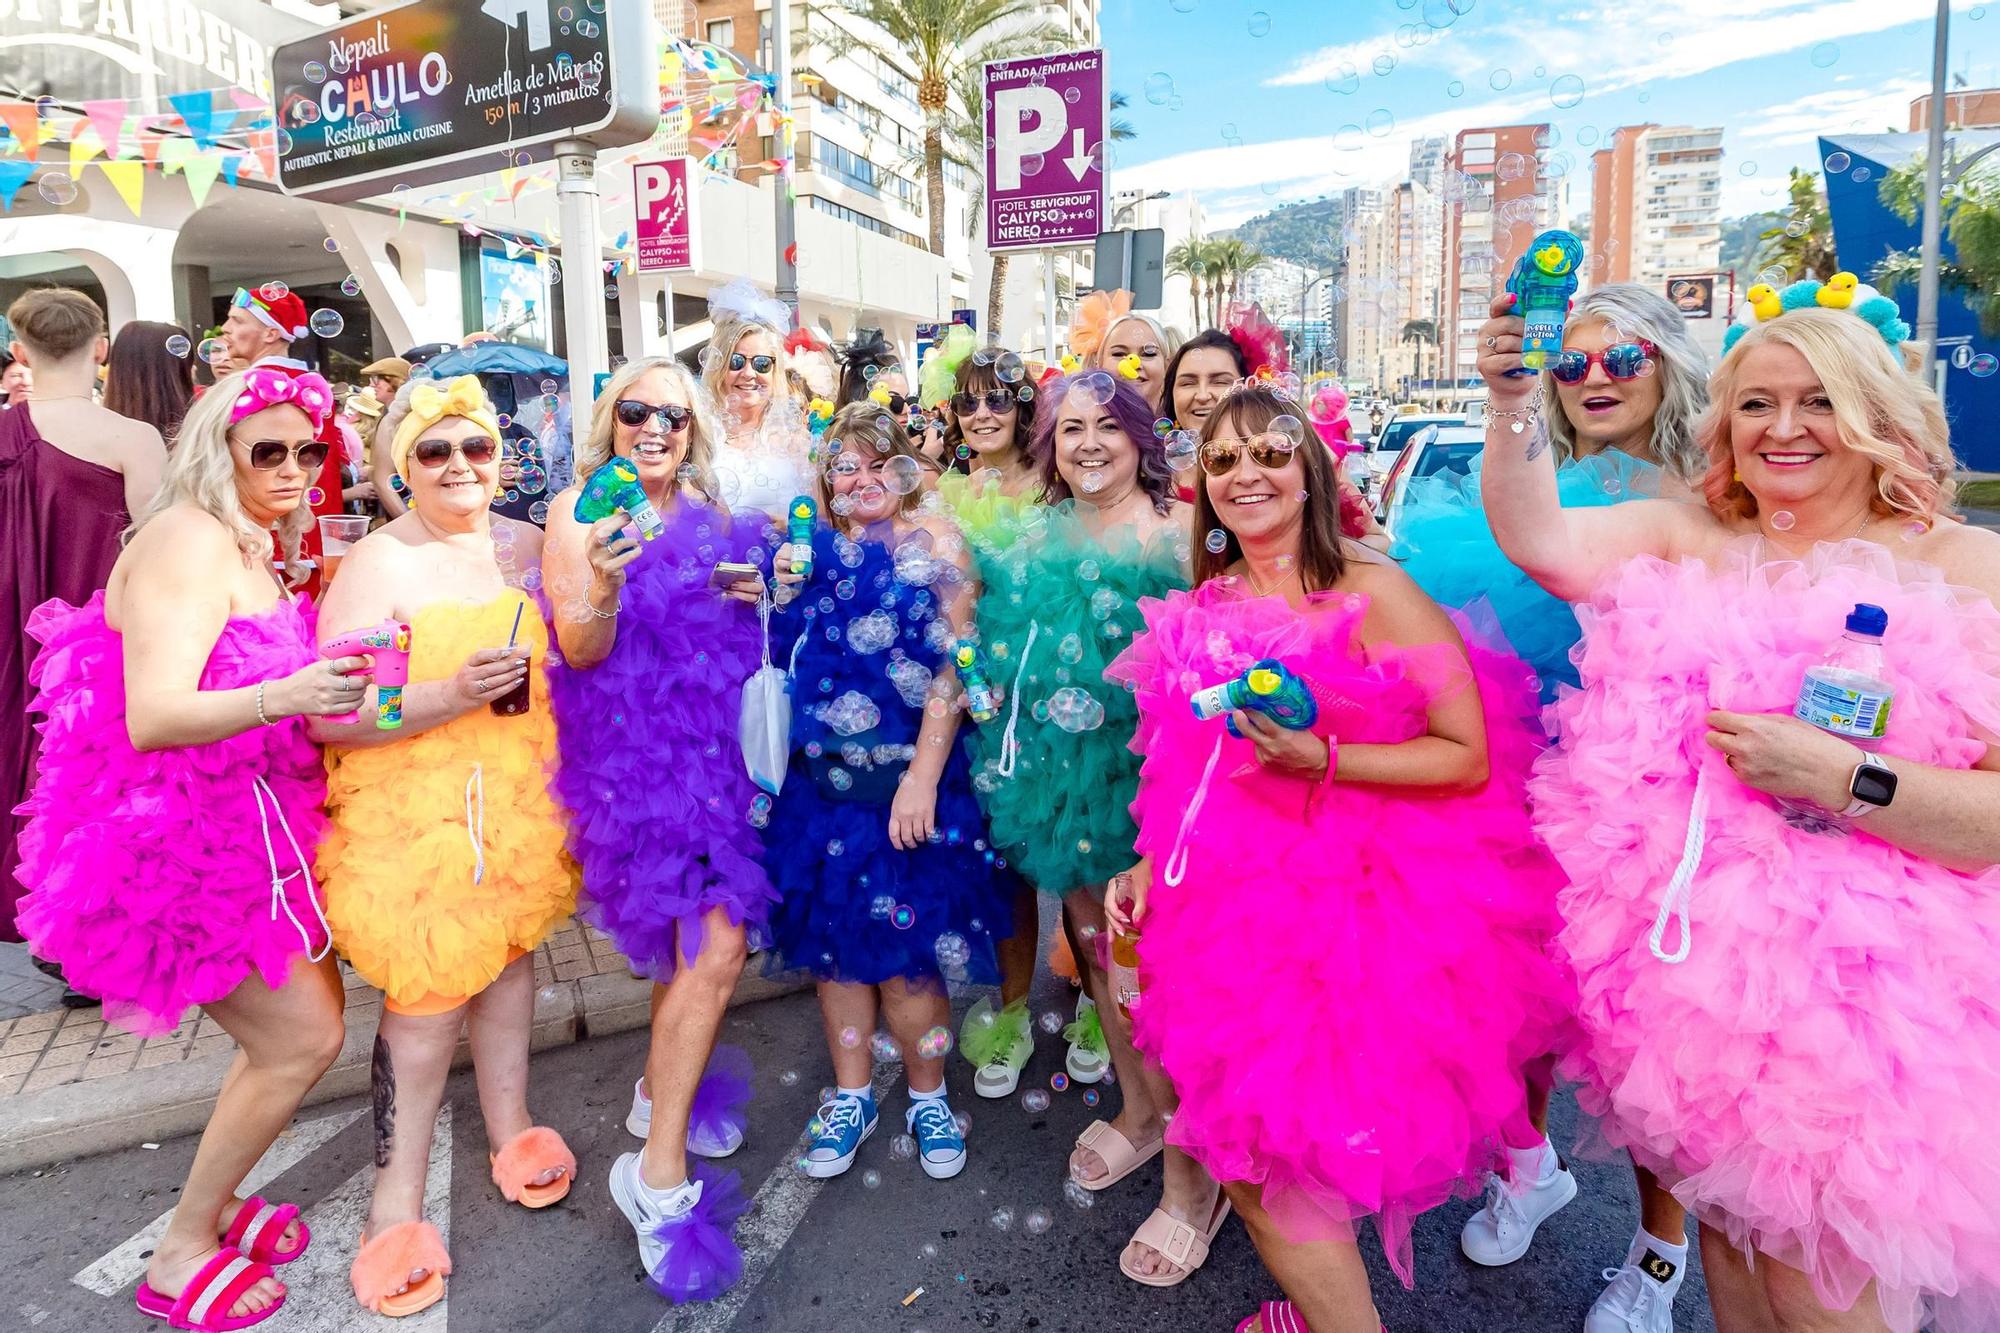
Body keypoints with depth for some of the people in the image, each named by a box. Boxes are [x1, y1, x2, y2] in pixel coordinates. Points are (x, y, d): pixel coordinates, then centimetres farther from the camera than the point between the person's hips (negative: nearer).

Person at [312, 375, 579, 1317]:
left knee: (509, 952, 15)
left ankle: (510, 1128, 36)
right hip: (412, 805, -5)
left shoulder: (526, 545, 5)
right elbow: (331, 716, -17)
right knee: (430, 992, -1)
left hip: (517, 796, 5)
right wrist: (452, 696, -27)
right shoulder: (376, 563, -11)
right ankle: (396, 1198, 18)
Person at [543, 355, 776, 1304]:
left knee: (698, 923, 14)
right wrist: (605, 589, -30)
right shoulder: (580, 512, -4)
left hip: (715, 747, 6)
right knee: (715, 944, -11)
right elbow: (582, 649, -11)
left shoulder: (711, 514, 10)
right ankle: (661, 1171, 1)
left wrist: (765, 597, -2)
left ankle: (662, 1091, 37)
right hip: (635, 754, -6)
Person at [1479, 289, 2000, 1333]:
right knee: (1724, 1226, 21)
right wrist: (1513, 404, -19)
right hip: (1686, 958, 3)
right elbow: (1540, 542, -9)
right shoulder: (1688, 541, 6)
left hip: (1869, 987, -3)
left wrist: (1836, 776, -23)